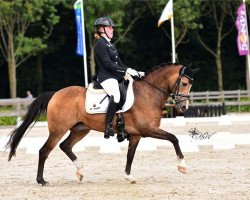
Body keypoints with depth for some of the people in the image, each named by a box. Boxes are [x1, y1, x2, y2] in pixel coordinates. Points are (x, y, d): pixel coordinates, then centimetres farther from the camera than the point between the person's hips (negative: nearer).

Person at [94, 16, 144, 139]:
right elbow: (108, 64, -17)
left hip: (115, 77, 11)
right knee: (115, 96, -35)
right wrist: (126, 70, -20)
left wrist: (135, 73, 12)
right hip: (106, 77, -11)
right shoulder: (100, 44, -6)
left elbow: (119, 64, 22)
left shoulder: (110, 45, 23)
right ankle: (108, 127, -37)